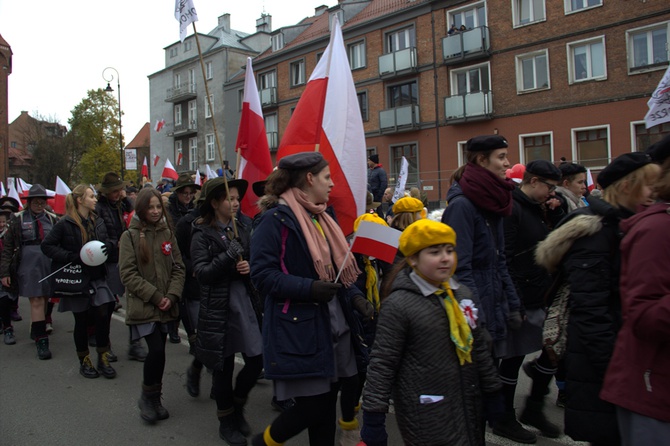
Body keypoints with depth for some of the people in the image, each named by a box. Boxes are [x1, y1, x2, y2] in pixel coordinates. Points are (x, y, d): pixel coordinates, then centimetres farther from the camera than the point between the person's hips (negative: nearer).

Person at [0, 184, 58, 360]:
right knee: (36, 301, -8)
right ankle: (41, 340, -6)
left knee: (44, 300, 9)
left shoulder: (52, 219, 8)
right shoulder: (18, 219, 2)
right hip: (28, 266, -2)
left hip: (49, 266, 3)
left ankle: (36, 330, 29)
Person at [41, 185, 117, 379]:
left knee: (103, 315, -5)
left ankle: (103, 358, 10)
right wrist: (73, 257, -19)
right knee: (81, 320, 7)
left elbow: (107, 243, 13)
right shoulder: (65, 224, -10)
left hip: (96, 276, 4)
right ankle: (84, 361, 23)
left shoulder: (98, 222, 6)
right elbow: (47, 246, -10)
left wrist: (105, 247, -12)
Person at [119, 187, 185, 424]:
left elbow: (178, 268, 7)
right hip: (142, 305, -4)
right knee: (157, 350, -11)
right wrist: (155, 296, -12)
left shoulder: (167, 233, 8)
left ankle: (153, 399, 25)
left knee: (158, 351, 7)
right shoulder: (130, 236, -3)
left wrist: (172, 296, -8)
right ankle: (148, 397, 12)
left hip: (164, 306, 4)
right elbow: (128, 274, -8)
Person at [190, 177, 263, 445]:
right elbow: (201, 274, -13)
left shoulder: (244, 228, 7)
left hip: (247, 304, 4)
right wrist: (227, 257, -25)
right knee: (224, 366, 7)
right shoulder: (202, 234, -5)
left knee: (257, 359, 3)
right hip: (219, 307, -4)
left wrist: (250, 267, -9)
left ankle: (237, 406, 31)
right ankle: (226, 420, 28)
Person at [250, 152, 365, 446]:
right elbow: (262, 273, -18)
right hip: (299, 330, -8)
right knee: (313, 405, -1)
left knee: (327, 402, 14)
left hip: (333, 327, 8)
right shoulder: (277, 218, -13)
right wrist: (308, 289, -25)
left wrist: (354, 297, 3)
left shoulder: (321, 217, 13)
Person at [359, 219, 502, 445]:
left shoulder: (462, 294, 4)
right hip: (426, 419, -6)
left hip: (469, 408, 7)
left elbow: (478, 347, 13)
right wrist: (373, 417, -15)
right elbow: (382, 364, -15)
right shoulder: (398, 305, -17)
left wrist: (492, 392, 16)